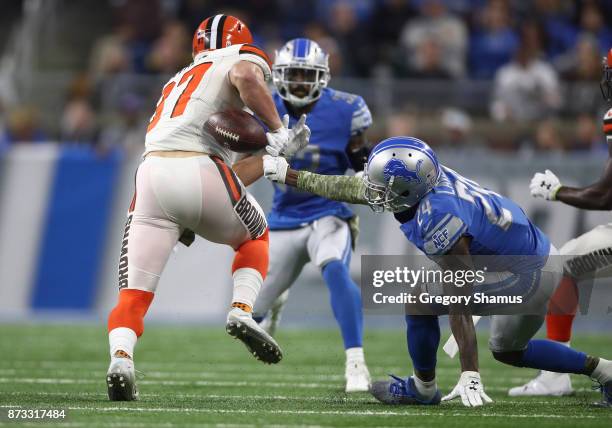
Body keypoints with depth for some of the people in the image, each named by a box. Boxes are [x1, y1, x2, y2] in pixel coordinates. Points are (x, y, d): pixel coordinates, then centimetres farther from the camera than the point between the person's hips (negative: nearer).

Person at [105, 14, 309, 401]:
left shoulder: (178, 83, 37)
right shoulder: (243, 59, 18)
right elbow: (245, 77, -11)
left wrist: (273, 153, 35)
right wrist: (279, 131, 0)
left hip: (152, 173, 4)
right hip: (197, 171, -4)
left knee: (135, 292, 3)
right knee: (254, 238, 26)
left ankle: (121, 358, -23)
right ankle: (242, 311, 4)